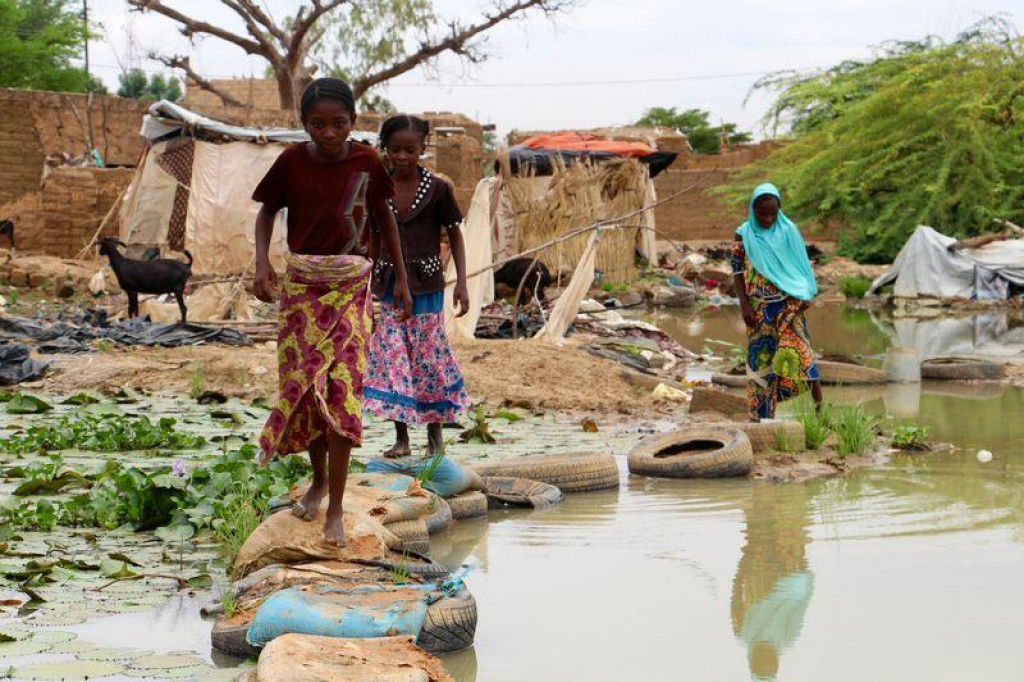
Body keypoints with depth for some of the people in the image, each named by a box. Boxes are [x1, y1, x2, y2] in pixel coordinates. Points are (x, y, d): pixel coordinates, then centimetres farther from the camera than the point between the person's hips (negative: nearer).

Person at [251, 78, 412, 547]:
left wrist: (401, 278, 10)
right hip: (301, 284, 1)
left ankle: (335, 509, -8)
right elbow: (267, 211, 8)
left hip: (350, 286, -1)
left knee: (343, 389, -10)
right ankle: (319, 480, 31)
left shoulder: (367, 162, -5)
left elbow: (383, 216, 9)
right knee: (302, 385, 7)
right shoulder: (292, 161, -5)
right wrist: (262, 261, -8)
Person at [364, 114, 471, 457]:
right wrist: (369, 286, 12)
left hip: (426, 286, -3)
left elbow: (454, 235, 1)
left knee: (429, 357, 2)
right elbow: (375, 239, 12)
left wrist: (461, 283, -6)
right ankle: (401, 437, 6)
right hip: (390, 286, 3)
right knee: (391, 356, -1)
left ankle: (435, 429, 20)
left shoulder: (438, 189, -6)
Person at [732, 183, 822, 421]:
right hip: (759, 306, 1)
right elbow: (737, 271, 1)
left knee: (795, 346, -17)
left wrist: (806, 295, -3)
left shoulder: (788, 231, 2)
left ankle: (819, 401, -15)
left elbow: (802, 265, 8)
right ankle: (761, 414, 11)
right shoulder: (744, 236, 0)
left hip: (789, 302, 0)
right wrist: (744, 306, -6)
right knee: (761, 356, 3)